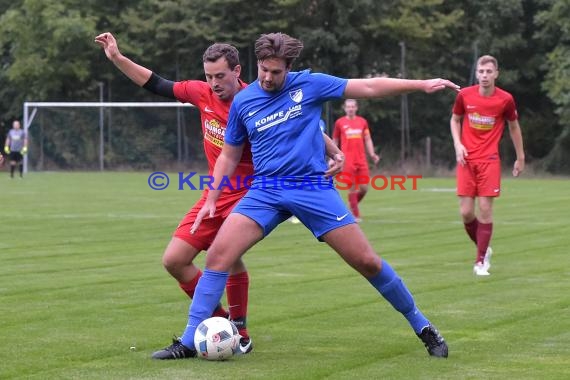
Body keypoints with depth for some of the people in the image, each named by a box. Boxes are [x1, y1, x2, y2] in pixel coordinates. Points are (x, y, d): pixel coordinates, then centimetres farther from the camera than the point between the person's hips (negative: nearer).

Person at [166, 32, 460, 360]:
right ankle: (190, 341, -10)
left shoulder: (309, 85, -2)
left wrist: (422, 85, -7)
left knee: (367, 261, -5)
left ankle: (422, 326, 14)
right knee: (218, 255, -16)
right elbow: (229, 155, 17)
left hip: (314, 188, -2)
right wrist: (211, 200, 10)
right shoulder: (242, 102, 5)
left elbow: (369, 87, -1)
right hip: (265, 191, 2)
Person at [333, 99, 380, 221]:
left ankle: (352, 205, 25)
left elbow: (367, 139, 14)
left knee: (364, 188, -1)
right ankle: (355, 215, 1)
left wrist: (372, 154, 0)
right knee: (352, 188, -6)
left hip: (361, 160, 3)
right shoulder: (339, 122, 5)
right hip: (347, 160, -3)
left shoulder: (363, 121, 11)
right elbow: (335, 141, 12)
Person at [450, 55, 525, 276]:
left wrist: (520, 158, 14)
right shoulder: (464, 95, -2)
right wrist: (457, 144, -3)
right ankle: (484, 248, 23)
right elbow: (455, 119, 14)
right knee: (466, 213, -3)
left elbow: (514, 127, 10)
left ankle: (481, 261, 2)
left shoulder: (505, 99, -5)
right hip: (467, 160, 2)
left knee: (485, 209, -7)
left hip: (489, 160, -2)